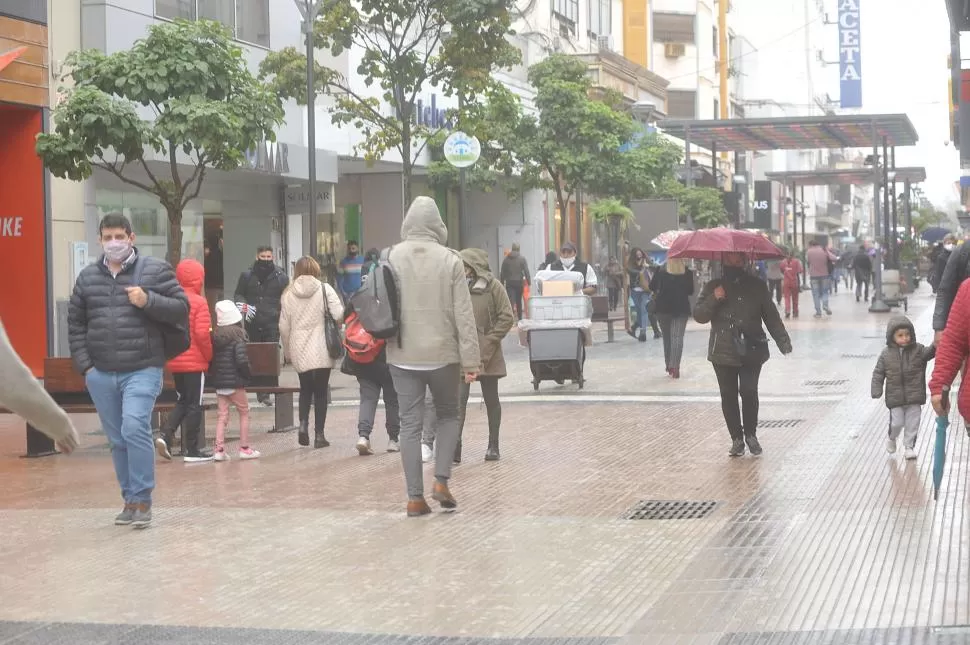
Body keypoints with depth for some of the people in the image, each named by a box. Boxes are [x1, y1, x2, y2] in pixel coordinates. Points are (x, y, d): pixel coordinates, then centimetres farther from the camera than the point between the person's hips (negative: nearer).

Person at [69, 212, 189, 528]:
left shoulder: (155, 270, 0)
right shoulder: (88, 277, 11)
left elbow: (182, 309, -2)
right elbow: (75, 324, 14)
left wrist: (148, 301, -16)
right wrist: (84, 364, 5)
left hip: (142, 371, -4)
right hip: (100, 375, 4)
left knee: (135, 428, -20)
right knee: (117, 440, 9)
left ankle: (142, 499, -10)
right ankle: (130, 499, 20)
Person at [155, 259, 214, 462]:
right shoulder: (199, 302, -13)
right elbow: (202, 333, -19)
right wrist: (208, 354, -5)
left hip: (175, 362, 6)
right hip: (195, 362, -6)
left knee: (183, 401, 19)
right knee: (195, 405, 3)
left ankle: (166, 434, 1)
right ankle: (192, 449, 6)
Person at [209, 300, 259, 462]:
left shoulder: (215, 336, 3)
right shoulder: (237, 336, -13)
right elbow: (241, 359, -20)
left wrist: (213, 374, 15)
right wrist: (246, 375, -5)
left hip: (218, 382, 5)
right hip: (235, 382, -5)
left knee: (222, 415, 9)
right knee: (244, 413, 10)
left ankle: (219, 449, 2)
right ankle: (244, 448, 11)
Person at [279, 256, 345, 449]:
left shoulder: (288, 294, 3)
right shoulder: (324, 289, -6)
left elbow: (284, 326, 5)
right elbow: (339, 315, -14)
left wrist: (287, 351, 16)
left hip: (299, 352, 2)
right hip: (322, 351, -2)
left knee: (305, 389, 19)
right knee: (321, 391, 6)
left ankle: (303, 423, -1)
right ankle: (319, 434, 5)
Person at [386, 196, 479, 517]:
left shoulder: (392, 258, -4)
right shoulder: (450, 259, -8)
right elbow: (463, 314, -7)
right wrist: (470, 360, -3)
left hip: (402, 356, 1)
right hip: (442, 354, -1)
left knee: (410, 424, 7)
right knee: (448, 416, 18)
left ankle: (415, 497, 6)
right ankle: (441, 481, 5)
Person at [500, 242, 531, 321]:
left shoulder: (506, 259, 3)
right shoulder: (522, 259, -4)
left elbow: (502, 273, 5)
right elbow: (526, 271, -9)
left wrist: (502, 283, 11)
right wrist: (529, 282, -6)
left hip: (509, 283, 0)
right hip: (519, 282, 0)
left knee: (511, 301, -7)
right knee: (519, 301, 13)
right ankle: (519, 318, 21)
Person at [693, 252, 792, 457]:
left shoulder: (756, 286, 8)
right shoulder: (713, 287, 8)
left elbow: (771, 316, 8)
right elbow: (699, 315, 2)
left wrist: (783, 341, -1)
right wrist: (714, 299, -14)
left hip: (751, 351, -1)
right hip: (723, 351, 1)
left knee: (749, 391, -13)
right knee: (728, 395, 1)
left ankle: (751, 434, 4)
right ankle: (737, 439, 10)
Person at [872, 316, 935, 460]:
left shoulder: (917, 350, -2)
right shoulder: (886, 354, -3)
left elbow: (927, 354, -20)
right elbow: (878, 373, 1)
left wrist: (935, 347, -42)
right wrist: (876, 390, -8)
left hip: (914, 396, 1)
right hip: (895, 397, -1)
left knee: (912, 424, 7)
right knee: (896, 423, 2)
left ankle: (909, 447, 22)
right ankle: (892, 438, 32)